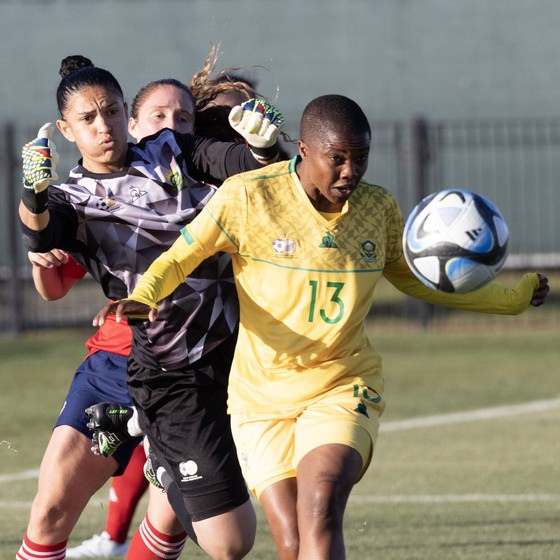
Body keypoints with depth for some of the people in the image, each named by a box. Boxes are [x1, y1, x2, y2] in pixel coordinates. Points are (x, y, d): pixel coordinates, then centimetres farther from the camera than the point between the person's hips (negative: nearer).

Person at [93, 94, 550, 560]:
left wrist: (512, 298, 18)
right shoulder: (248, 198, -9)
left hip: (343, 387, 1)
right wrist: (142, 298, -23)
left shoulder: (379, 209, 3)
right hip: (262, 395, -1)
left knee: (320, 509, -26)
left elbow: (417, 280, 21)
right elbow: (179, 259, -2)